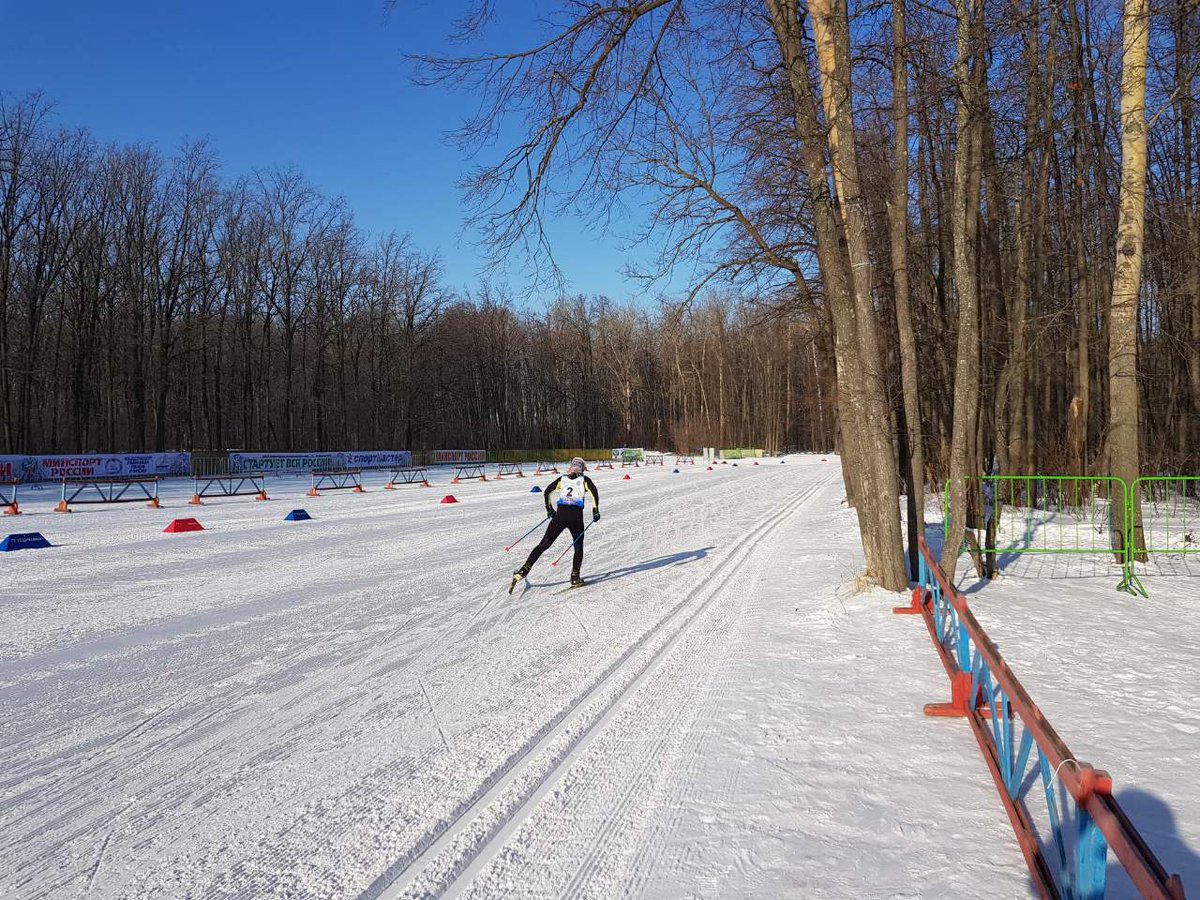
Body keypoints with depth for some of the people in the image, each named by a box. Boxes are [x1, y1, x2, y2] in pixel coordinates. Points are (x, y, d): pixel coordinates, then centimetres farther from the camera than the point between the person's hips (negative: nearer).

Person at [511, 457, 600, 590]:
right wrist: (595, 510, -3)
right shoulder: (584, 480, 11)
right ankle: (575, 577, 6)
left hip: (560, 514, 2)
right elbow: (594, 492, -6)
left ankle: (524, 569, -3)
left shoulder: (562, 478, 18)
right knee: (578, 547, 16)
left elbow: (547, 492, 13)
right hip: (576, 516, -2)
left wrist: (549, 509, 22)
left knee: (544, 544, 5)